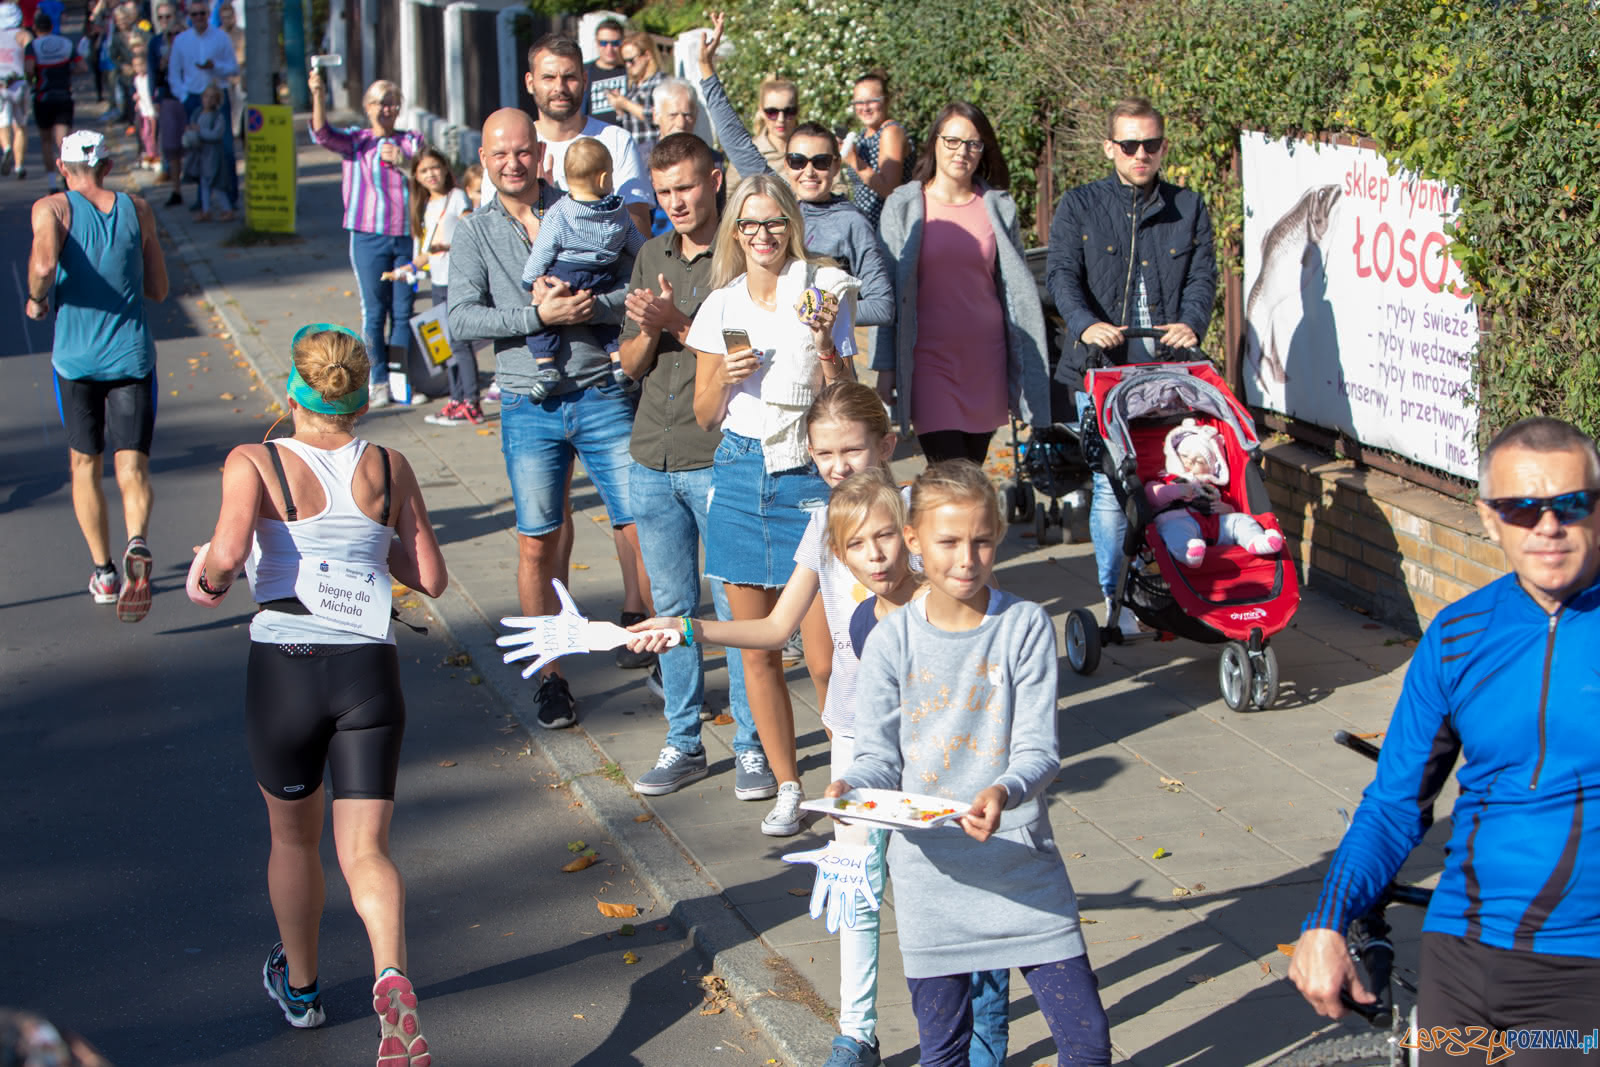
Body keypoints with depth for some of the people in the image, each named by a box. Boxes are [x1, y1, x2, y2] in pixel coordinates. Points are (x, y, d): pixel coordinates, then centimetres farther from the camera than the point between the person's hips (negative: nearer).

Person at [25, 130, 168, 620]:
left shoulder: (51, 208, -4)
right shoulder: (137, 210, 4)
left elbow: (43, 264, -24)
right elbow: (158, 289, 9)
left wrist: (35, 300, -5)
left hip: (76, 359, -1)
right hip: (132, 355, 1)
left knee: (85, 466, 16)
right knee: (132, 467, -2)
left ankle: (103, 572, 19)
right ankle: (137, 545, -31)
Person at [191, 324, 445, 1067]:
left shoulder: (253, 464, -3)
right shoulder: (390, 469, 6)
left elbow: (228, 550, -20)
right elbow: (431, 579, 9)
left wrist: (207, 581, 1)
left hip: (284, 666, -1)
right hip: (370, 670, 1)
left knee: (294, 838, 22)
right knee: (364, 849, 3)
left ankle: (299, 985, 41)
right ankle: (391, 977, -25)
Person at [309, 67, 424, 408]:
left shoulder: (412, 141, 11)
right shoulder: (355, 140, 6)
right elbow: (323, 134, -11)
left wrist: (403, 162, -15)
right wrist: (317, 96, -26)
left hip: (406, 236, 2)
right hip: (369, 236, -2)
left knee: (403, 310, 4)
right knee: (373, 311, -1)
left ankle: (400, 376, 12)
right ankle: (378, 382, 4)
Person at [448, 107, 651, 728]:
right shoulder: (474, 233, 6)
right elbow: (461, 319, -6)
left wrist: (592, 305, -18)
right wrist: (538, 315, -16)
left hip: (604, 394, 0)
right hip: (530, 408, 0)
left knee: (641, 526, -2)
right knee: (537, 544, 2)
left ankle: (636, 623, 25)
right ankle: (550, 677, 14)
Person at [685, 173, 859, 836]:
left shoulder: (823, 297, -1)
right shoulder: (720, 308, 8)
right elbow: (705, 415, 12)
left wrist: (826, 347, -18)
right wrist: (724, 376, -8)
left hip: (809, 475, -3)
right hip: (740, 475, 3)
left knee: (825, 657, -6)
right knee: (756, 649, 8)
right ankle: (787, 786, 22)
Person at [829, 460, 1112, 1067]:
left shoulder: (1026, 627, -4)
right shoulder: (891, 641, -2)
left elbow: (1038, 751, -8)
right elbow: (879, 757, 0)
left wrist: (1003, 792, -30)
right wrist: (849, 787, -23)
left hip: (1020, 863, 0)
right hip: (929, 865, 1)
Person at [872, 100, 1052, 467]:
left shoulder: (999, 207, 8)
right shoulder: (903, 206, 1)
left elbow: (1018, 289, 13)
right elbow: (887, 292, 3)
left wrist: (1027, 368, 9)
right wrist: (885, 367, -1)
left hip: (985, 355, 3)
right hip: (929, 357, -3)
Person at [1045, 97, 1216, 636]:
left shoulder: (1189, 208, 14)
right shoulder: (1079, 206, 9)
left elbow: (1202, 276, 8)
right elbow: (1061, 274, -1)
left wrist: (1191, 322, -13)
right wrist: (1086, 323, -20)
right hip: (1102, 370, -2)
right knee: (1111, 489, -5)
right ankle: (1116, 602, 7)